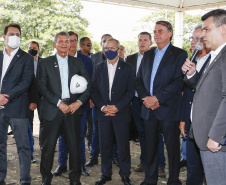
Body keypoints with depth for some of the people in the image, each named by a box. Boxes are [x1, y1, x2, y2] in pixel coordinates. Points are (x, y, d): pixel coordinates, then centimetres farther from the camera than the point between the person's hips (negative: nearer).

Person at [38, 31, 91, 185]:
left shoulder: (78, 63, 13)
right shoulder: (45, 63, 8)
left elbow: (88, 85, 8)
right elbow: (42, 87, -2)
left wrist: (79, 102, -7)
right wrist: (59, 103, -12)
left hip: (73, 109, 1)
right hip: (53, 110, -1)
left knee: (74, 146, 3)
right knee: (49, 146, 2)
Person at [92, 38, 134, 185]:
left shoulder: (127, 68, 3)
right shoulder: (98, 68, 10)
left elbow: (130, 91, -1)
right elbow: (94, 90, 7)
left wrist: (117, 107, -12)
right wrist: (102, 107, -8)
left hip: (121, 113, -2)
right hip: (103, 112, 2)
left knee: (123, 144, 0)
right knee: (105, 144, 7)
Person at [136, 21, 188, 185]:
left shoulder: (179, 54, -2)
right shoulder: (148, 55, 16)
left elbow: (179, 81, -13)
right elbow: (139, 80, 14)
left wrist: (157, 98, -17)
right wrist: (145, 98, -4)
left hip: (169, 109, -5)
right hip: (149, 109, 5)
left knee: (172, 146, 3)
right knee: (150, 146, 12)